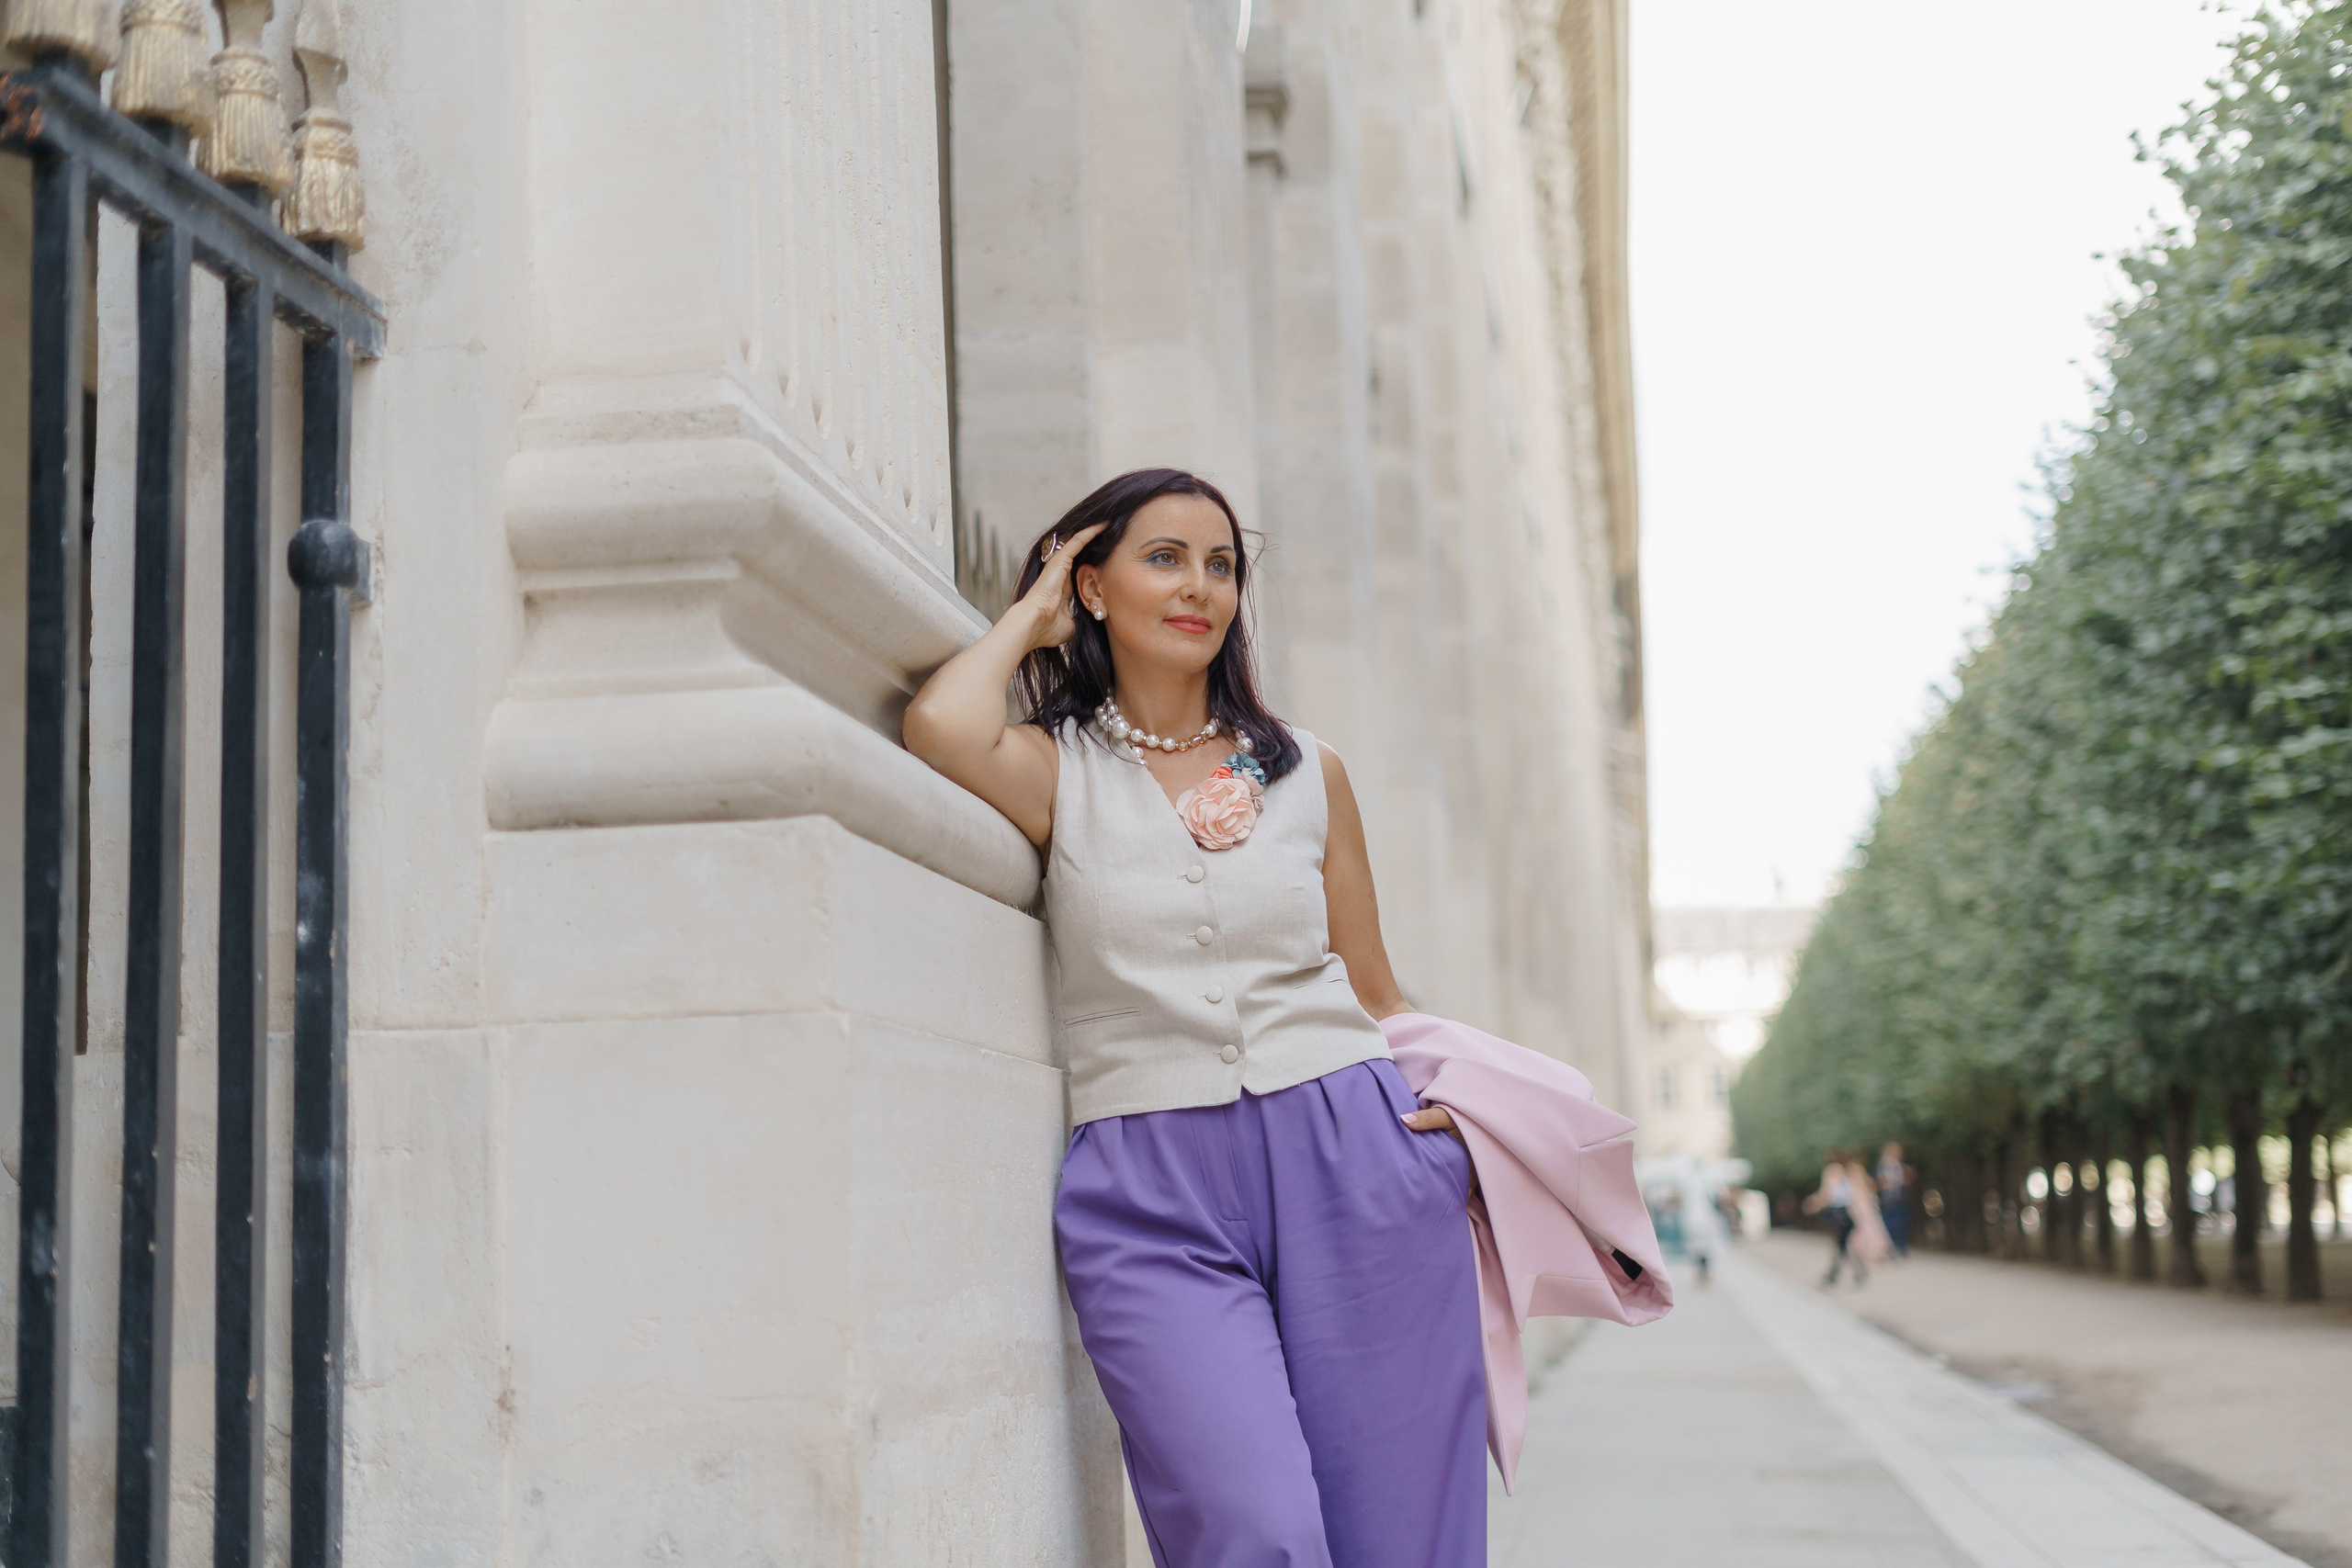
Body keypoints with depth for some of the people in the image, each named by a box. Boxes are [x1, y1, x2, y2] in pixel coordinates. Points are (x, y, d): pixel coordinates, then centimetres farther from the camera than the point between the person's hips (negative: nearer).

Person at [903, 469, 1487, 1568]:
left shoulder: (1309, 774, 16)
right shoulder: (1060, 771, 8)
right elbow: (942, 729, -15)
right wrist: (1030, 617, 5)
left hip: (1351, 1165, 3)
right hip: (1153, 1198, -2)